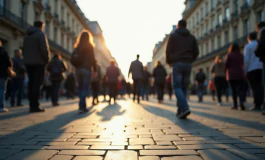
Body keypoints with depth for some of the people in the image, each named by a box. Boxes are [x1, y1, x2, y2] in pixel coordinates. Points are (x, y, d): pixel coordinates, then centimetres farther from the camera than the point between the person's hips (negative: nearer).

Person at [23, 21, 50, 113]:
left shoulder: (27, 36, 19)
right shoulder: (40, 34, -6)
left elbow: (24, 50, 20)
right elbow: (44, 49, -16)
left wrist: (27, 59, 17)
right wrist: (47, 60, -6)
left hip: (28, 63, 7)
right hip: (38, 62, -7)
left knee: (31, 83, 9)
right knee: (37, 84, -8)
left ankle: (32, 105, 9)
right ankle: (35, 106, -12)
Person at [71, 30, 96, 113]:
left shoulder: (77, 47, 10)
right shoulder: (89, 46, -2)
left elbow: (72, 59, 6)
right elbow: (92, 59, -5)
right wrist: (95, 70, 1)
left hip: (78, 70, 4)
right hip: (86, 69, -4)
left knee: (81, 88, 11)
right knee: (85, 88, -5)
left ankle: (83, 106, 14)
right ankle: (82, 106, -18)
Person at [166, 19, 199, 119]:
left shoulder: (173, 35, 4)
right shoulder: (192, 37, 14)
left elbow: (168, 50, -4)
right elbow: (196, 52, 8)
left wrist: (168, 61, 12)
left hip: (177, 64, -4)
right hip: (188, 64, 4)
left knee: (177, 87, -4)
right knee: (184, 87, 9)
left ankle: (184, 108, -23)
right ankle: (180, 111, 11)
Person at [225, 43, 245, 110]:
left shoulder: (229, 55, -4)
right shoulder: (241, 55, 6)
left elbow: (226, 65, -5)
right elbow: (242, 64, 14)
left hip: (231, 75, -1)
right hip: (240, 74, 2)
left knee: (234, 90, 5)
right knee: (240, 89, -1)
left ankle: (235, 105, 4)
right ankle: (241, 102, -23)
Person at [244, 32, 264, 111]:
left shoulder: (248, 46, -1)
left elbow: (246, 59, -8)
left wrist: (245, 71, -4)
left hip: (252, 69, -5)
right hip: (261, 68, 5)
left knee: (255, 87, -6)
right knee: (260, 86, 6)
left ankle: (257, 105, -8)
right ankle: (261, 103, 4)